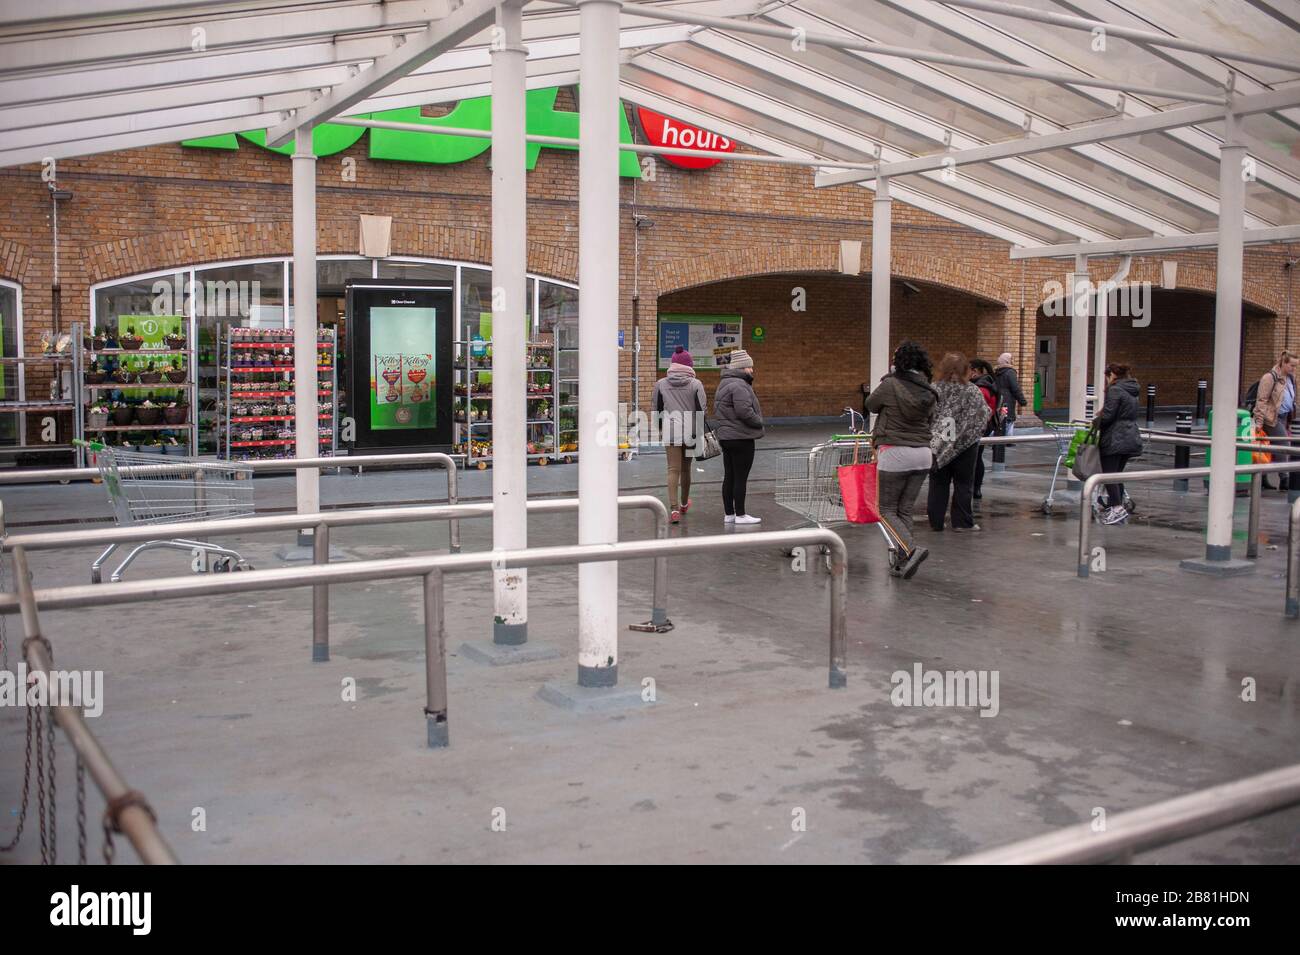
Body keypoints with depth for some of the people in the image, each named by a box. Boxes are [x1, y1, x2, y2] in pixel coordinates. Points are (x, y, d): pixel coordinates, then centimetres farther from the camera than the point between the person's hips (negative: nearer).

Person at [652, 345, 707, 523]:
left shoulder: (660, 384, 4)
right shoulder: (696, 384, -1)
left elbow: (657, 409, 11)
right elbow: (702, 410, -3)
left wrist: (659, 429, 22)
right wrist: (700, 433, 4)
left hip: (670, 432, 0)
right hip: (690, 432, 1)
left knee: (673, 470, -3)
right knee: (686, 468, 17)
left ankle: (674, 508, -17)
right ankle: (684, 504, 35)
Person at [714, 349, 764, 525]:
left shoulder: (724, 384, 16)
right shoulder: (738, 385, -18)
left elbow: (716, 408, 21)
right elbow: (744, 411, -25)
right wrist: (759, 422, -9)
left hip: (726, 436, 10)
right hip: (741, 437, -10)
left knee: (729, 477, 12)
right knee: (741, 477, -4)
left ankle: (728, 513, 17)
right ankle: (740, 515, 0)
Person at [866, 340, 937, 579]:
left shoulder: (891, 385, -10)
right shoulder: (928, 392, 6)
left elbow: (870, 405, 5)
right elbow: (928, 419, 13)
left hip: (894, 452, -6)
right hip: (923, 452, 6)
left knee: (887, 509, 4)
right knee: (905, 510, 13)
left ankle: (912, 549, -16)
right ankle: (905, 563, 11)